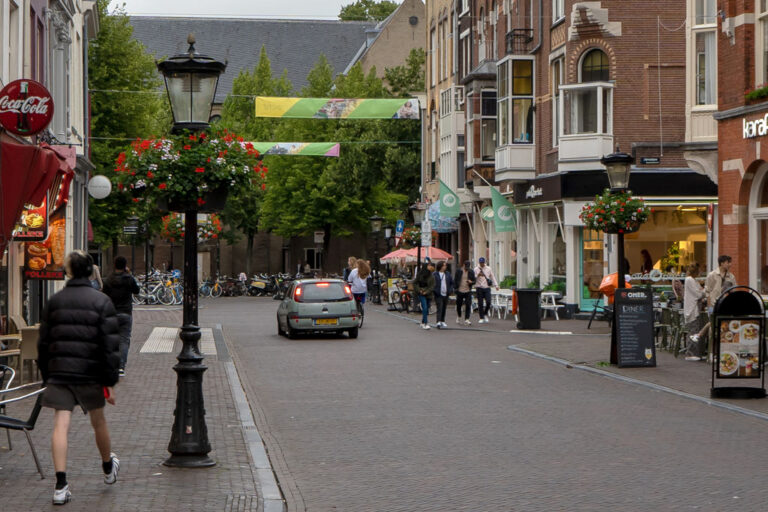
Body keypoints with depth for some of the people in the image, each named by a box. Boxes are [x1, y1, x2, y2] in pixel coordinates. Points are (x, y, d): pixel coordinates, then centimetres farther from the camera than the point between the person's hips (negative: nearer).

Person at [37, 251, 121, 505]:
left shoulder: (54, 301, 4)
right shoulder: (101, 301, -4)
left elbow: (43, 342, 7)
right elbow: (110, 344, -8)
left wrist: (46, 376, 16)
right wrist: (110, 382, -4)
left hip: (58, 372, 1)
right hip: (90, 374, -1)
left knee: (60, 426, -4)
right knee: (99, 422, 17)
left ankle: (61, 485, -13)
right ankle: (108, 468, 39)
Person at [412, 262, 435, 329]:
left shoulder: (432, 276, 1)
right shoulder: (420, 275, -2)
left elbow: (432, 286, -3)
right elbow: (415, 283, 4)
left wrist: (426, 292, -14)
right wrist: (419, 290, -7)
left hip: (428, 294, 3)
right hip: (421, 294, -3)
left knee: (427, 309, 7)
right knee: (425, 308, -15)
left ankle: (423, 322, 23)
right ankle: (425, 324, -18)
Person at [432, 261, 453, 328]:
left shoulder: (448, 274, 11)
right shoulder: (435, 274, -6)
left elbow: (452, 282, 18)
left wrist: (451, 290, 6)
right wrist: (434, 291, -12)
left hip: (446, 294, 5)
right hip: (438, 295, -5)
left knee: (444, 308, 13)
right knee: (439, 308, -15)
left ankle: (442, 321, 26)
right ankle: (438, 322, -22)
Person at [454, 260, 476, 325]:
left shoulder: (471, 272, 5)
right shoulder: (459, 271, 1)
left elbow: (474, 281, 9)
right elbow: (455, 280, 4)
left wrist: (471, 282, -14)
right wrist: (456, 288, -5)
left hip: (468, 291, 0)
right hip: (460, 291, 0)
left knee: (468, 305, -10)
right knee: (459, 305, 10)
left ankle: (466, 320, -10)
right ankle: (458, 317, 36)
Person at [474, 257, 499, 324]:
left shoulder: (488, 269, 10)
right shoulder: (476, 269, 3)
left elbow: (492, 277, 15)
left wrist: (496, 285, 6)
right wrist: (478, 275, -20)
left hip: (487, 288, 1)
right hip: (479, 288, -1)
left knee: (488, 302, -10)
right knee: (480, 304, -1)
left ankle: (485, 314, 14)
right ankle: (481, 318, 7)